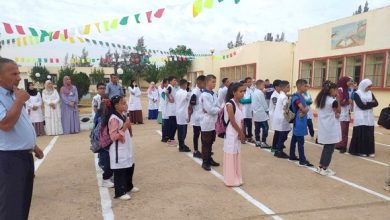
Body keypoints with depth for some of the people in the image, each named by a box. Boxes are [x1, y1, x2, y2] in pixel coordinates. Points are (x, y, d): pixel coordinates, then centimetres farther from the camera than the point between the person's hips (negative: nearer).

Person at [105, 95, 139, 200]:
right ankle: (120, 192, 13)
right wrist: (124, 127, -26)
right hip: (119, 151, -9)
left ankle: (129, 186, 37)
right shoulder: (114, 119, -21)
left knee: (130, 167, 20)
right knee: (120, 171, 1)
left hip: (127, 148, 10)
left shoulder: (123, 115, 8)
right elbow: (113, 136, -23)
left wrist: (128, 126, 1)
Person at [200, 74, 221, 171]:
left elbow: (217, 106, 10)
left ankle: (209, 159, 29)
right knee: (206, 143, 3)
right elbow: (209, 109, -20)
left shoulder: (214, 94, 9)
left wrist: (215, 110, -12)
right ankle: (205, 162, 13)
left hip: (214, 122, 8)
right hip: (207, 123, -8)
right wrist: (219, 109, -7)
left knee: (211, 142, 16)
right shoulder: (204, 95, -16)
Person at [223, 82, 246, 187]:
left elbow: (241, 120, 9)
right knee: (231, 156, 2)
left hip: (238, 134, 8)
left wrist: (242, 133, -1)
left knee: (237, 156, 15)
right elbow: (232, 122, -19)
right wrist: (241, 133, -11)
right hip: (231, 135, -8)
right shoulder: (230, 104, -18)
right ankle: (231, 180, 14)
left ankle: (236, 178, 27)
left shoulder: (240, 104, 8)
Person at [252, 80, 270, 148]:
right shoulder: (260, 93, -15)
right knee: (265, 128, -4)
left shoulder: (254, 92, 12)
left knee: (257, 128, 11)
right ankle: (263, 142, -3)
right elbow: (264, 103, -12)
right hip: (261, 113, -9)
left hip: (256, 113, 9)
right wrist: (267, 110, 2)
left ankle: (258, 142, 17)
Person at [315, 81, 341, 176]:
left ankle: (321, 167, 22)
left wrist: (334, 114, -1)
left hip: (323, 127, 8)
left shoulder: (320, 99, 6)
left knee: (326, 147, 17)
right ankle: (324, 169, 9)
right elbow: (338, 111, -3)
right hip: (331, 129, -8)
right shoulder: (333, 101, -17)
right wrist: (338, 99, -4)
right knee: (329, 149, 3)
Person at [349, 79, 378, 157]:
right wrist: (371, 104, -6)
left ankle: (369, 151, 14)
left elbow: (376, 103, 1)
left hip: (369, 118, 5)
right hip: (361, 118, -5)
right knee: (361, 134, -2)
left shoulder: (370, 93, 12)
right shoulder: (357, 94, -6)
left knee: (369, 134, 6)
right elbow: (361, 106, -15)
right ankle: (360, 151, 6)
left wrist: (367, 104, -14)